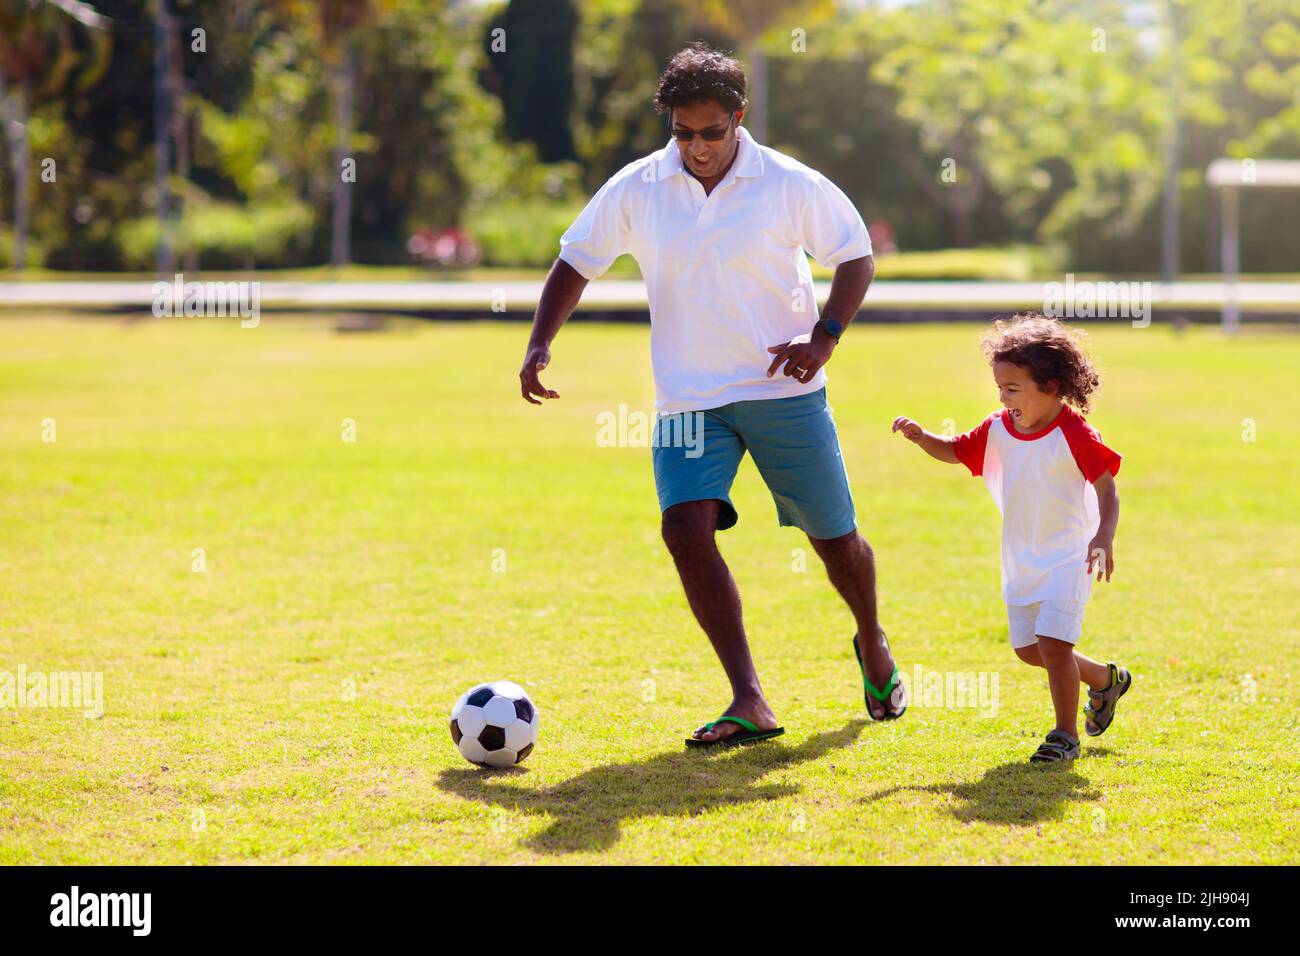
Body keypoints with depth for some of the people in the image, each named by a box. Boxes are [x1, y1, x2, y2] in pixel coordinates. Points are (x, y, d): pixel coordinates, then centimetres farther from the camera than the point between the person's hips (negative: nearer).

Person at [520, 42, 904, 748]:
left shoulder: (790, 185, -7)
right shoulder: (634, 190, -2)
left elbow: (856, 256, 3)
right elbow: (576, 263, 8)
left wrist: (825, 336, -12)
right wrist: (540, 343, -6)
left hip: (785, 390, -1)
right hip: (689, 396, 1)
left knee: (835, 538, 6)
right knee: (685, 526, -20)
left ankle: (873, 648, 40)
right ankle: (749, 703, -21)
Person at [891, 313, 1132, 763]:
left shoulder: (1074, 435, -19)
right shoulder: (998, 429, 0)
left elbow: (1107, 490, -18)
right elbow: (955, 451, 12)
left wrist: (1104, 538, -33)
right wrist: (921, 437, -8)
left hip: (1068, 557, -7)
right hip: (1020, 560, 7)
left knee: (1052, 642, -16)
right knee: (1028, 649, 13)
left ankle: (1066, 733, 0)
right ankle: (1104, 679, 36)